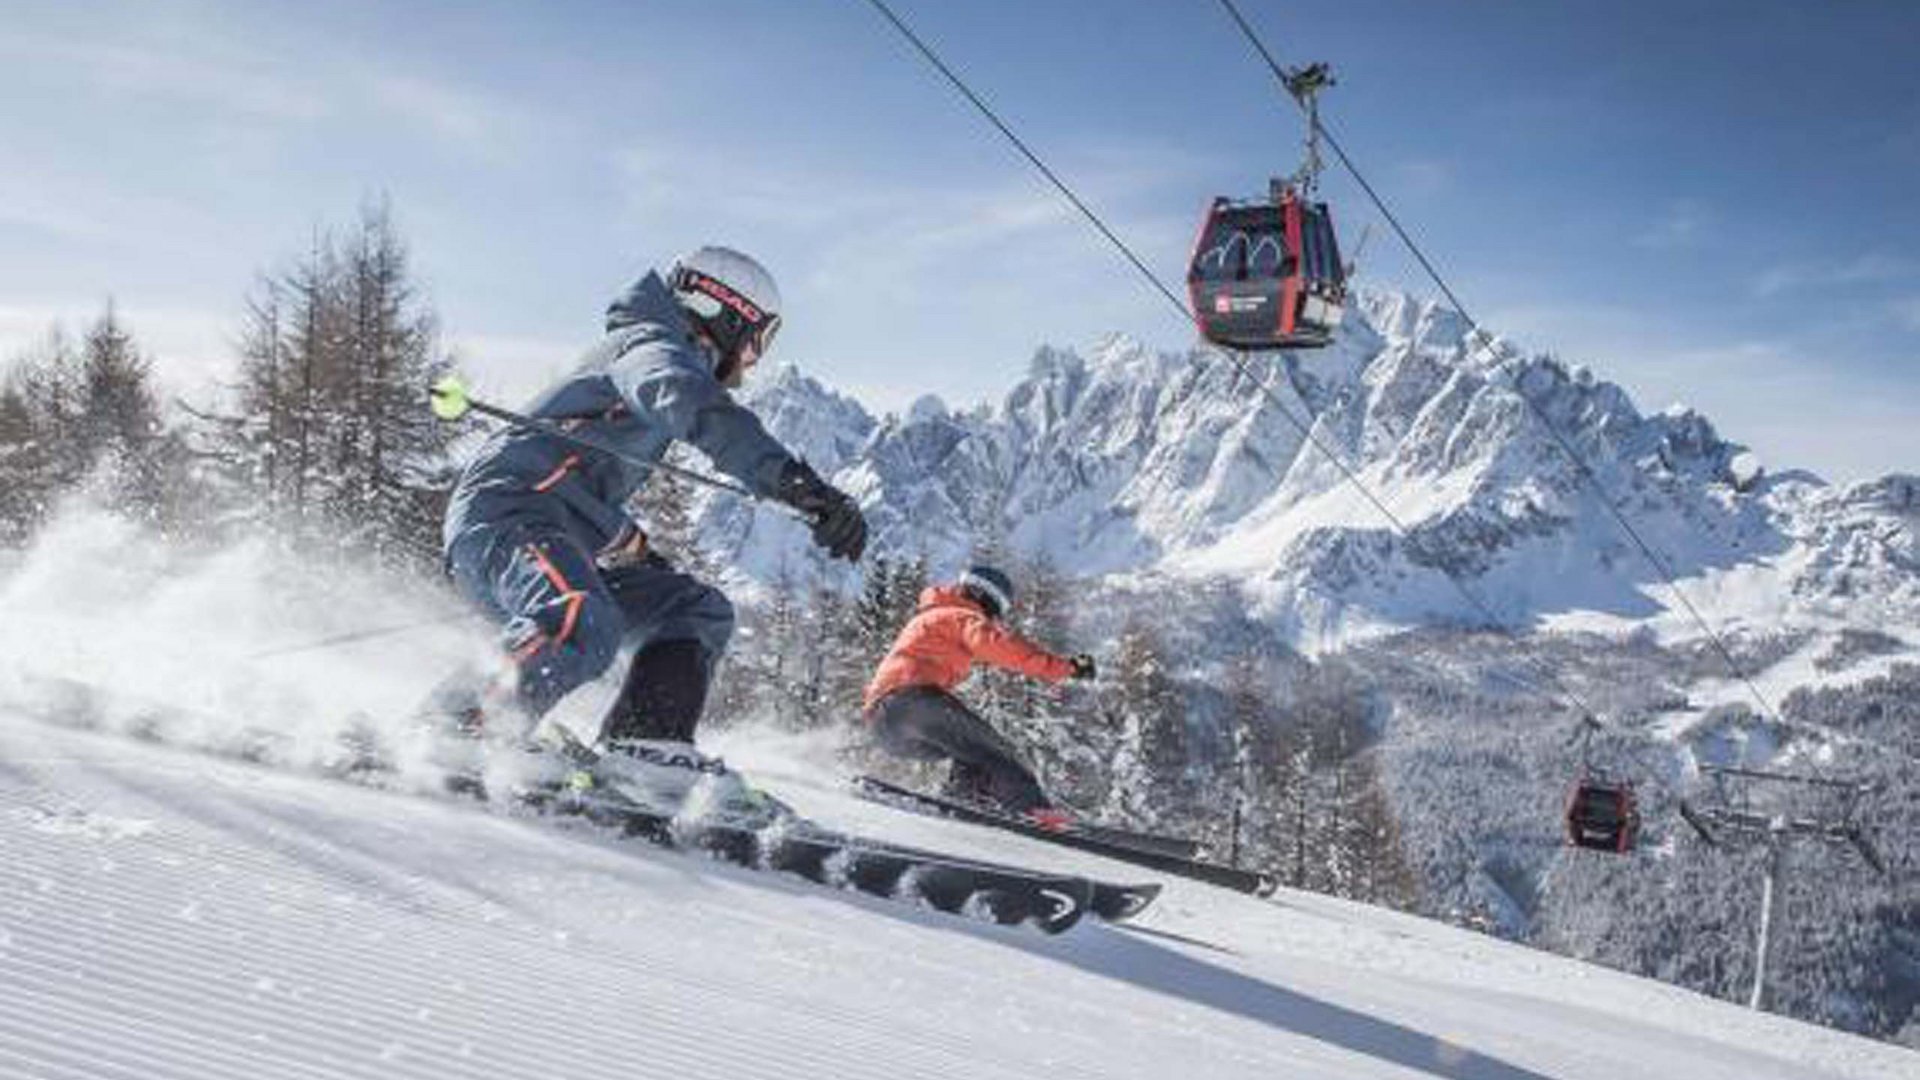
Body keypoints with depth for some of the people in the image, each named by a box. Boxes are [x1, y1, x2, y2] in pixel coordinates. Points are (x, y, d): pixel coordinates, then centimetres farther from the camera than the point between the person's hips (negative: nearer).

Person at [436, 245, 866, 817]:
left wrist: (633, 546, 47)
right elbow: (696, 406, -30)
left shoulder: (645, 350, 28)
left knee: (700, 610, 5)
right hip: (502, 513, -10)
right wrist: (801, 483, -41)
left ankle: (643, 745, -13)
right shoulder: (654, 343, -3)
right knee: (584, 628, -38)